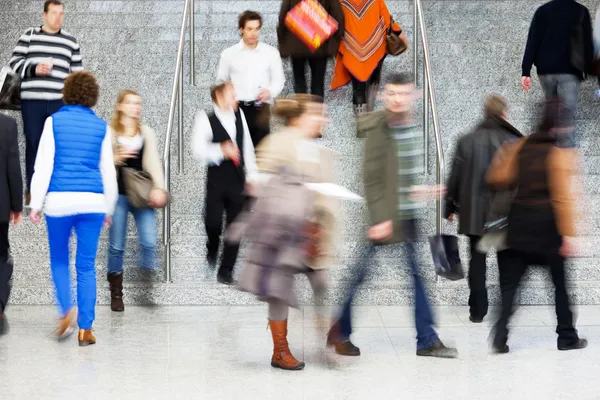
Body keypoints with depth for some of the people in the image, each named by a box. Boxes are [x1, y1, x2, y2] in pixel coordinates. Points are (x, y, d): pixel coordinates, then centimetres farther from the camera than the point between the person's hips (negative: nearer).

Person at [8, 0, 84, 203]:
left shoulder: (71, 41, 10)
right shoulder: (29, 36, 6)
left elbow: (77, 73, 13)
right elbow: (14, 62, 5)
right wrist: (34, 69, -12)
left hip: (60, 101, 1)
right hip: (32, 100, -1)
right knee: (33, 143, 4)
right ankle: (32, 189, 14)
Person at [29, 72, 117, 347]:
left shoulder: (55, 121, 1)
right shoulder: (101, 127, 7)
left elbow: (43, 165, -2)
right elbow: (108, 171, 10)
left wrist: (36, 203, 2)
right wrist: (108, 208, 19)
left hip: (59, 200, -1)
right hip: (93, 201, 1)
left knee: (59, 260, 16)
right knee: (86, 266, 4)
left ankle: (66, 311, -3)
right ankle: (85, 328, 4)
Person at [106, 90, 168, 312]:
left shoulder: (147, 133, 12)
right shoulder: (109, 132, 2)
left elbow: (153, 162, 5)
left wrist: (159, 188, -9)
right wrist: (118, 157, -17)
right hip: (119, 194, -2)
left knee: (149, 241, -11)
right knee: (117, 246, 3)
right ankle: (116, 293, 14)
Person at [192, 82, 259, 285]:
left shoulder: (239, 115, 8)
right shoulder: (206, 120, -7)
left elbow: (247, 147, 13)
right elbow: (198, 150, -14)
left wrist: (252, 175, 13)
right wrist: (221, 151, -26)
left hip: (238, 180, 4)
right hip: (217, 179, -4)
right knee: (213, 221, -9)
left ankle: (226, 271, 14)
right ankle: (212, 246, 27)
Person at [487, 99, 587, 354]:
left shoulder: (521, 146, 3)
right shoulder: (562, 154, -12)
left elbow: (498, 178, 5)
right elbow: (562, 197, -18)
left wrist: (500, 158, 24)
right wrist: (568, 234, -18)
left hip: (519, 221, 4)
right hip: (547, 224, -4)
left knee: (509, 281, 6)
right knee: (561, 282, 12)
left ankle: (500, 338, -3)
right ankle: (567, 337, 19)